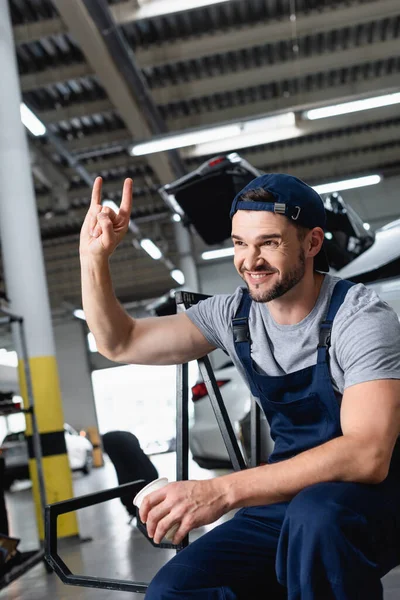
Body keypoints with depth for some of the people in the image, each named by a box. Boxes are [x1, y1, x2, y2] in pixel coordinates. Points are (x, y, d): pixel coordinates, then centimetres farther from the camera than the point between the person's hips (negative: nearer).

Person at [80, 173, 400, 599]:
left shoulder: (361, 319, -18)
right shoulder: (234, 315, -1)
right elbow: (119, 344, 3)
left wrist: (223, 491, -38)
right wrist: (94, 257, -13)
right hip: (292, 493, 5)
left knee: (317, 513, -38)